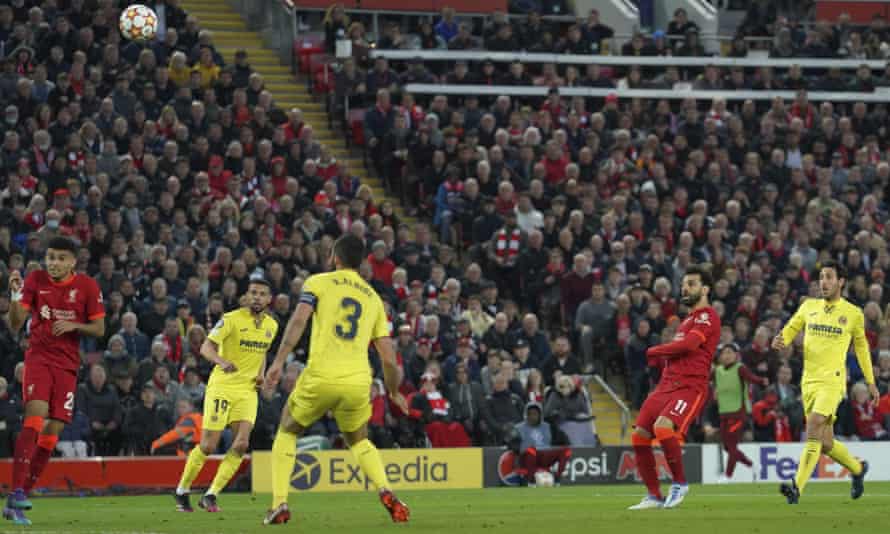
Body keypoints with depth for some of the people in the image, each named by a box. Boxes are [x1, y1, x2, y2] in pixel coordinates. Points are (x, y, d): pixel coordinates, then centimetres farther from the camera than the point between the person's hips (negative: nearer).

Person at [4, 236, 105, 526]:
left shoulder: (87, 286, -1)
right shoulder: (35, 280, -2)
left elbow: (99, 329, 2)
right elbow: (15, 325, -3)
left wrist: (74, 325, -16)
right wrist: (16, 296, -20)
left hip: (67, 365, 2)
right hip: (38, 357, -2)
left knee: (53, 430, -1)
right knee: (35, 414, -24)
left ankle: (17, 501, 9)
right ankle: (17, 492, -30)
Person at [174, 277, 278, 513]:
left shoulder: (271, 325, 8)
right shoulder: (232, 319, -11)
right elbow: (206, 347, -17)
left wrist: (260, 374, 8)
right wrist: (222, 361, -37)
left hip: (248, 390, 5)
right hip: (222, 386, -5)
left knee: (241, 444, -12)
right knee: (208, 446, -5)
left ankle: (210, 496, -3)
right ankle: (181, 491, 16)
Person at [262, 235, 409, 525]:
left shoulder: (318, 283, 8)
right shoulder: (373, 298, 18)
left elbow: (298, 320, -11)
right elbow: (388, 359, 15)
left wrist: (278, 361, -13)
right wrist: (394, 392, 31)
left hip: (320, 378, -3)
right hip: (358, 382, 3)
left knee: (287, 433, 21)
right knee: (359, 441, 27)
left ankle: (280, 504, 8)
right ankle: (386, 492, -1)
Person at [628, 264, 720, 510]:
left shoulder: (707, 316, -4)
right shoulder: (687, 320, 26)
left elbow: (688, 344, -17)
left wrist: (653, 352, -4)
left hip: (689, 387, -9)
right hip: (666, 386, 9)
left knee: (662, 427, -31)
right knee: (639, 437, 0)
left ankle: (680, 483, -14)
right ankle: (654, 496, 10)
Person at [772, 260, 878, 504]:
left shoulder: (853, 314, 2)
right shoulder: (808, 306, 9)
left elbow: (861, 345, 14)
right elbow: (790, 329, 15)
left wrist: (870, 382, 20)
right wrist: (780, 340, -10)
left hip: (833, 380, -5)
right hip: (809, 380, 5)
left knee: (814, 425, -23)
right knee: (826, 444, 9)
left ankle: (797, 487, -28)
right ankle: (858, 469, 36)